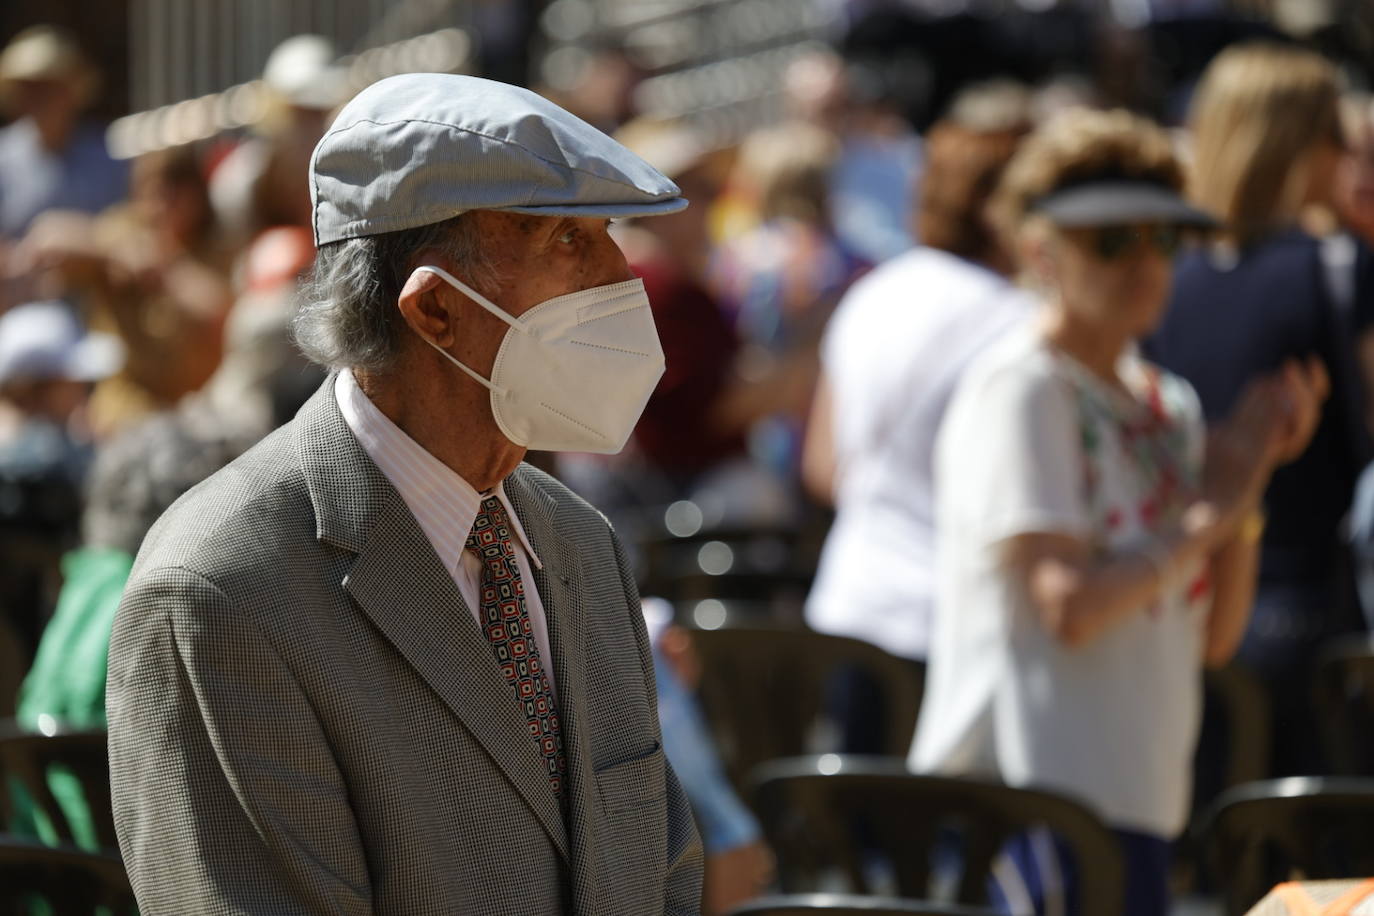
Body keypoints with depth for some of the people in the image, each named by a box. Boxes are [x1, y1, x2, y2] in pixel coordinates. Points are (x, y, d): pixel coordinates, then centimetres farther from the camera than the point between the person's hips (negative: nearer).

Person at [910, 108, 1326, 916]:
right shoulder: (1019, 389, -7)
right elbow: (1070, 604, -18)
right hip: (1031, 789, -8)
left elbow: (1214, 637, 12)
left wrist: (1251, 476, 1)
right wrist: (1211, 513, -8)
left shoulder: (1169, 404, 16)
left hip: (1138, 797, 8)